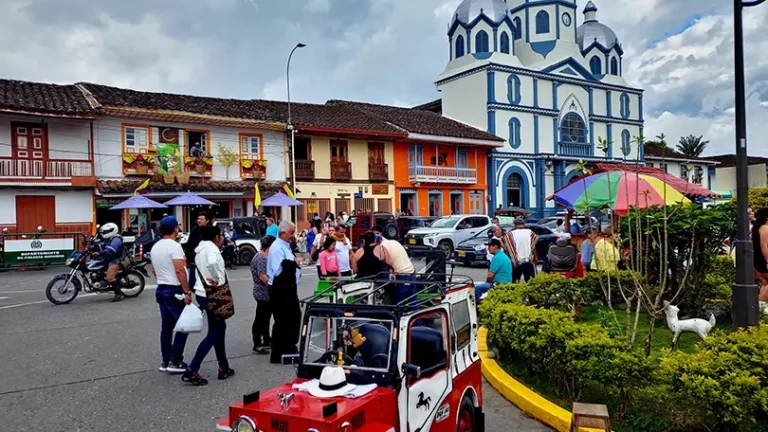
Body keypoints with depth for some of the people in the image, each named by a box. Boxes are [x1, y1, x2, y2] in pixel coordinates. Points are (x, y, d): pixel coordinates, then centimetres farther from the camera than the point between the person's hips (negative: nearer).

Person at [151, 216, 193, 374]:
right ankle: (175, 362, -2)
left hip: (161, 290, 9)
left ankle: (166, 361, 17)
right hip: (175, 291, -9)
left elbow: (154, 270, 19)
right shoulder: (174, 246, -17)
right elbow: (180, 270, -23)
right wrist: (187, 292, -20)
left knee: (166, 326, 12)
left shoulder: (155, 247, 11)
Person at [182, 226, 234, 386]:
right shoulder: (211, 248, -17)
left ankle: (223, 368, 22)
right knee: (214, 333, -2)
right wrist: (216, 280, -23)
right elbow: (212, 263, -38)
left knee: (219, 328, 16)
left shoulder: (202, 249, 13)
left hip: (204, 293, 10)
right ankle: (191, 371, -4)